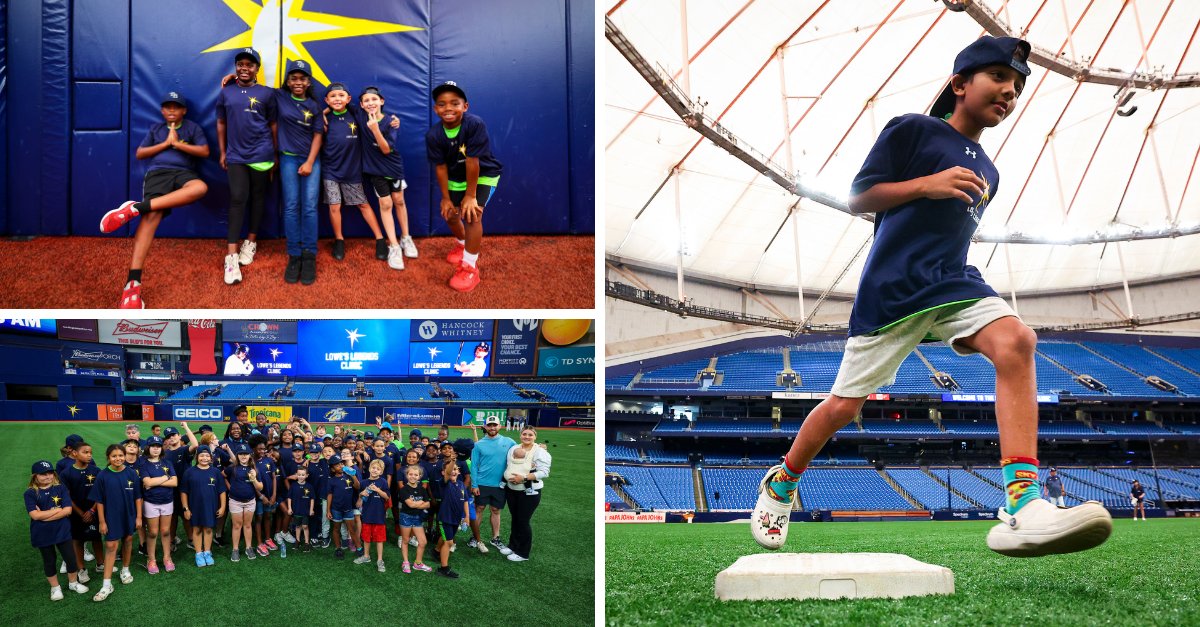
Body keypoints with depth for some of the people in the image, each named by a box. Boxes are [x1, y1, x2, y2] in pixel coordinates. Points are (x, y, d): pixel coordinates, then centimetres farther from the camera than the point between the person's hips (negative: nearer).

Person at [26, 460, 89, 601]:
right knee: (49, 561, 14)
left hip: (62, 531, 1)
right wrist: (57, 510, -16)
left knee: (71, 558, 7)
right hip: (42, 535, -1)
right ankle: (55, 587, 31)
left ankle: (73, 583, 30)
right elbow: (35, 515, -18)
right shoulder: (30, 493, -9)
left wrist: (44, 515, -18)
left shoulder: (61, 489, -6)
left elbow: (68, 510, -13)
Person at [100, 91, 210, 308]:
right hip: (158, 173, 0)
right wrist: (165, 144, 5)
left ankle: (135, 208, -41)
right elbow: (139, 154, 15)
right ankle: (132, 283, -40)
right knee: (152, 215, -30)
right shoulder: (155, 128, 24)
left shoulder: (193, 128, 19)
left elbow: (205, 152, 5)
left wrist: (178, 144, -1)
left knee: (201, 188, -40)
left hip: (184, 173, 0)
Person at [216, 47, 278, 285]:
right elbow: (221, 124, 13)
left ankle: (251, 242, 28)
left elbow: (273, 124, 6)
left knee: (257, 198, 10)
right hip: (236, 156, 1)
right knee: (237, 200, -6)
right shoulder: (226, 93, 6)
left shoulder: (266, 93, 0)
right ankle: (231, 256, -10)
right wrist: (222, 153, 11)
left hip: (261, 155, -1)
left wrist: (275, 154, 6)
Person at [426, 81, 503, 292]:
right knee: (450, 214, 14)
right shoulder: (433, 135, -21)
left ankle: (469, 268, -13)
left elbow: (472, 162, -31)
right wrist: (445, 198, -9)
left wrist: (470, 195, -27)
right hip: (457, 178, 5)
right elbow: (441, 167, -13)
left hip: (484, 175, -5)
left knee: (472, 213, -22)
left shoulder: (475, 125, -34)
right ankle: (462, 244, 48)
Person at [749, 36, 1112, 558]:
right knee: (843, 406, 1)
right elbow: (858, 197, -3)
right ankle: (781, 482, 30)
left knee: (1015, 340, -27)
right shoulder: (911, 131, 1)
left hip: (953, 281, 4)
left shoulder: (987, 173, 19)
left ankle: (1022, 506, -39)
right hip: (890, 288, -4)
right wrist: (927, 184, -14)